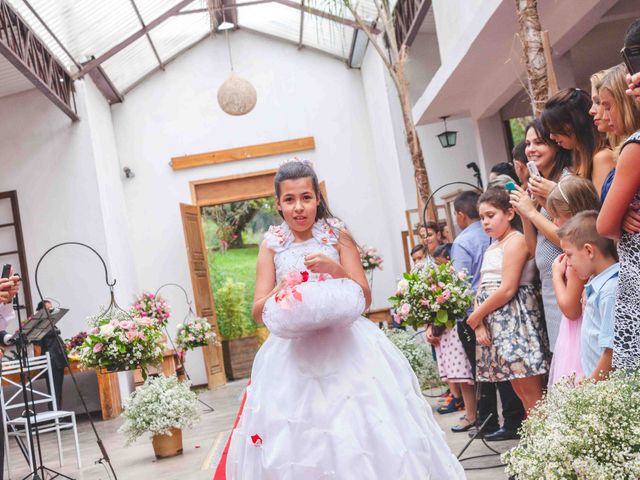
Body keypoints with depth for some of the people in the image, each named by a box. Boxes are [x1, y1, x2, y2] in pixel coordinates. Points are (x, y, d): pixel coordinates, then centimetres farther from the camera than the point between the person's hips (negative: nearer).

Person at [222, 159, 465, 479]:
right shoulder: (271, 245, 4)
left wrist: (337, 270, -17)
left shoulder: (337, 236, 2)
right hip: (293, 353, 1)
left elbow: (364, 298, -1)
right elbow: (258, 312, 2)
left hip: (344, 347, -1)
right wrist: (280, 293, -17)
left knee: (359, 432, -4)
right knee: (297, 444, 0)